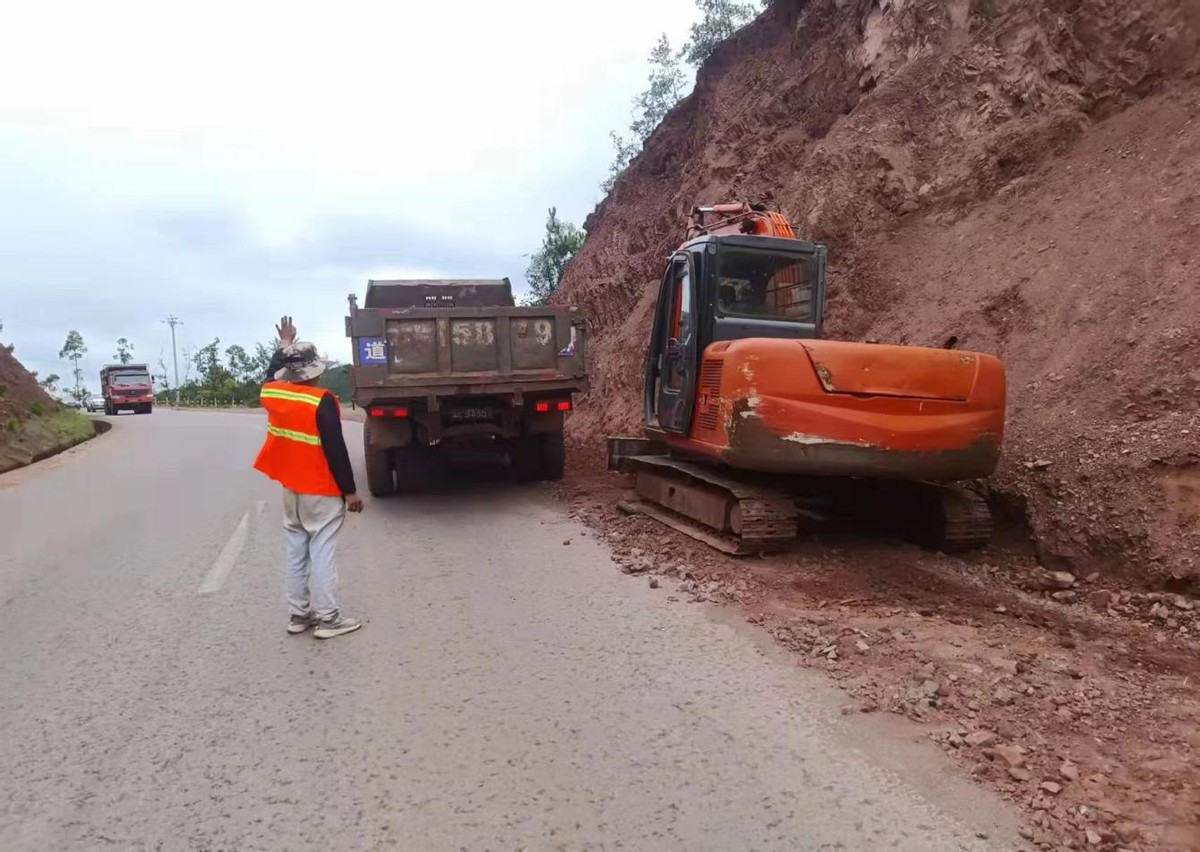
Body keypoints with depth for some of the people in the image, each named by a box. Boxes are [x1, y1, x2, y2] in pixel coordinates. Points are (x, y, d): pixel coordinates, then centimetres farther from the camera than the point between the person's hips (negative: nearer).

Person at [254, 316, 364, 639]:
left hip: (291, 489, 7)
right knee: (322, 554, -2)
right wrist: (350, 490, -14)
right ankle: (327, 619, 5)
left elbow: (273, 376, 27)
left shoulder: (272, 393, 1)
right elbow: (336, 450, -20)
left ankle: (298, 614, 22)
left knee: (296, 553, 14)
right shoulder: (322, 401, -19)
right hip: (322, 492, -7)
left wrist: (285, 344, 37)